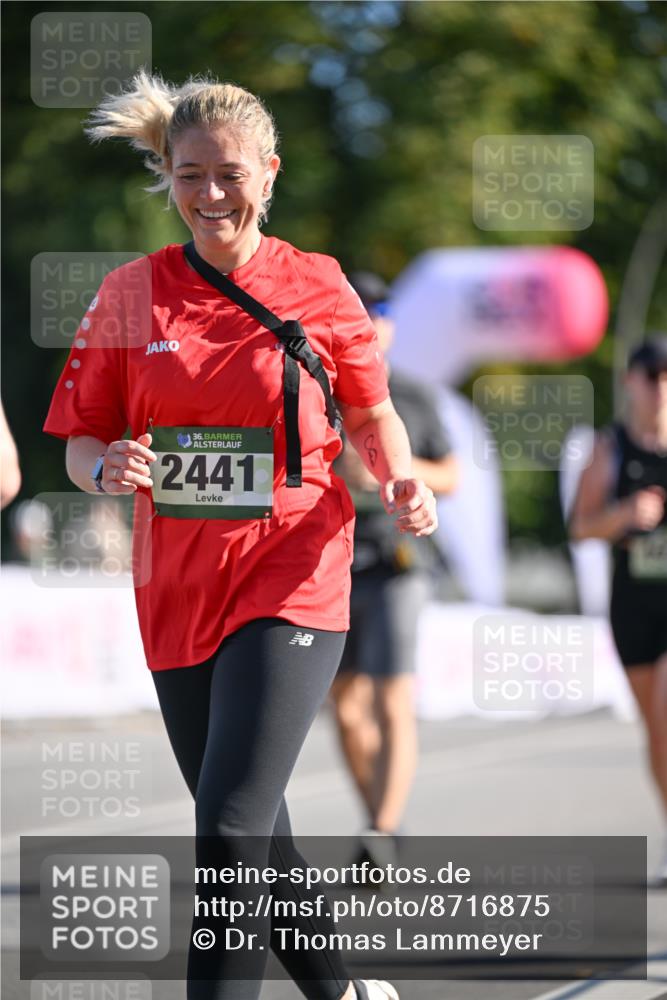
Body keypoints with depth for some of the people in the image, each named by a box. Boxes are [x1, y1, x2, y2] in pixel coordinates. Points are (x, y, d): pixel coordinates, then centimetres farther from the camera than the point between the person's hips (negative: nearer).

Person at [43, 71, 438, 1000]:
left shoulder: (317, 286, -1)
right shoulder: (131, 293, 3)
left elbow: (371, 414, 13)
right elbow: (80, 442, 7)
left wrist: (401, 481, -7)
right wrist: (106, 468, -16)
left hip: (292, 582, -4)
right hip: (176, 592, 4)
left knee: (232, 828, -19)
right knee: (252, 833, 15)